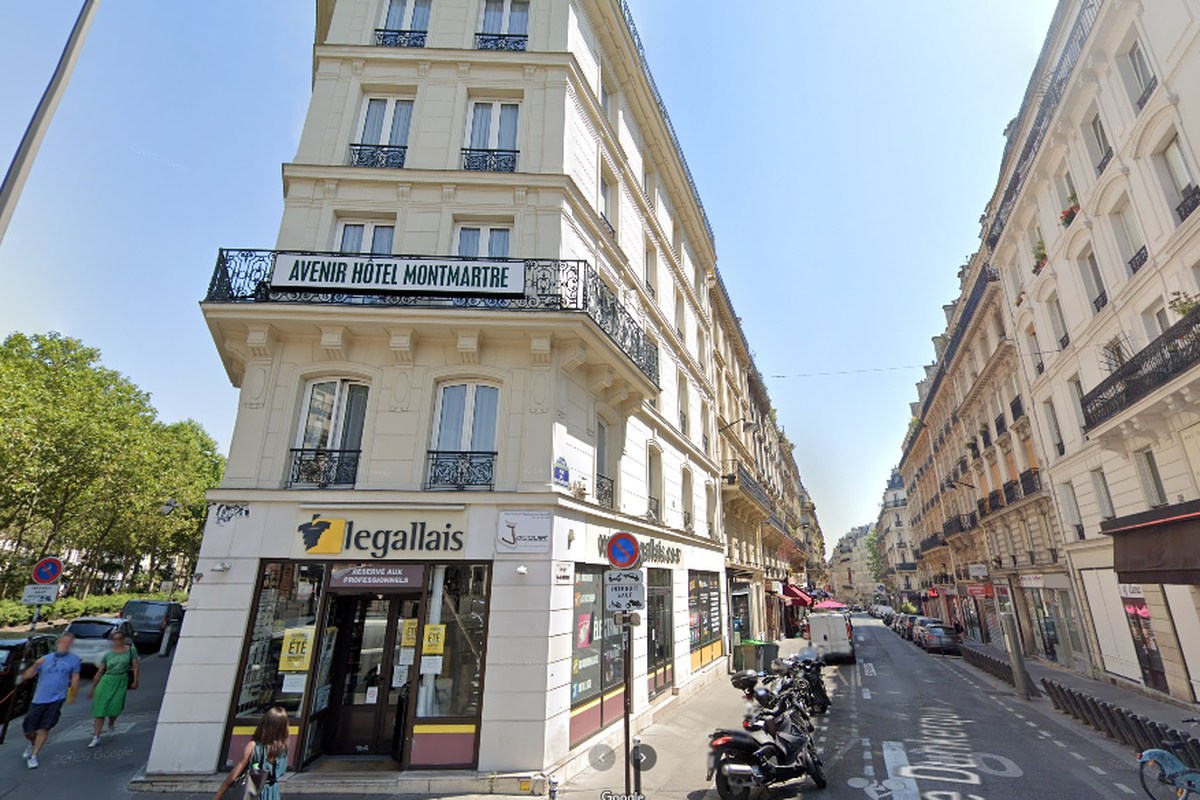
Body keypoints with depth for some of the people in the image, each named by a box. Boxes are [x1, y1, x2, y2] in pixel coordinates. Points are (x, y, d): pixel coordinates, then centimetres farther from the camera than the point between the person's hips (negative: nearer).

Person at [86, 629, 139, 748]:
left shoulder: (131, 650, 4)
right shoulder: (108, 654, 10)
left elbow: (136, 666, 0)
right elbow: (100, 672, 16)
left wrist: (135, 681, -9)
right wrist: (92, 688, 13)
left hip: (121, 681, -2)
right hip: (106, 681, 2)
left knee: (115, 708, -8)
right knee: (100, 709, -4)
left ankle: (111, 724, 27)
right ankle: (96, 738, 2)